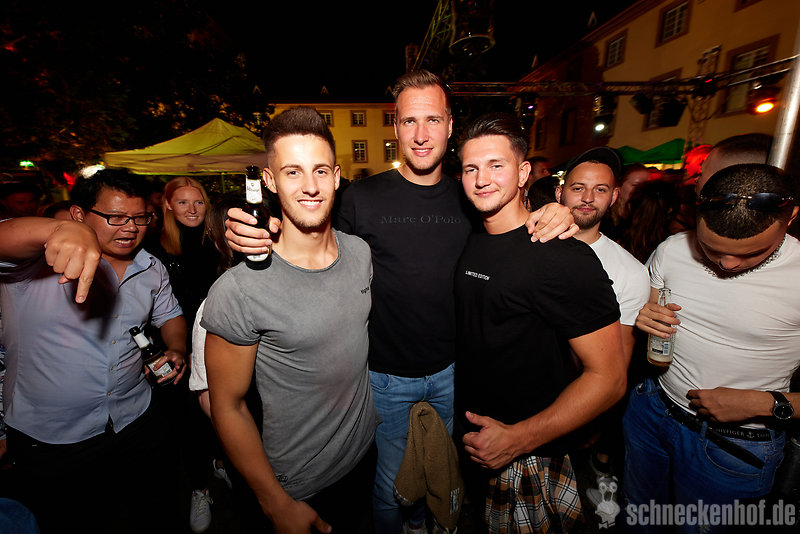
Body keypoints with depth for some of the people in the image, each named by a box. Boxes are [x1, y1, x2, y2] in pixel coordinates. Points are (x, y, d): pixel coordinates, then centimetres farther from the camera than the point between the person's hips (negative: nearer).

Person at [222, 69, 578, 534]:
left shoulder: (469, 199, -3)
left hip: (451, 372, 4)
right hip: (386, 374, -3)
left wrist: (558, 219, -17)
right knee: (388, 489, 21)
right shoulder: (363, 198, -11)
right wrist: (258, 240, -24)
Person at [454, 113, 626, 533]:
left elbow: (608, 378, -20)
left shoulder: (565, 258, -23)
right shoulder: (472, 244, -1)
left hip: (527, 457, -6)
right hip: (476, 440, 7)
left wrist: (518, 438, -23)